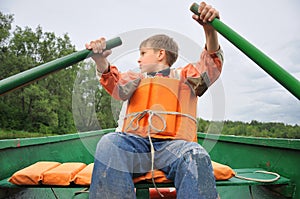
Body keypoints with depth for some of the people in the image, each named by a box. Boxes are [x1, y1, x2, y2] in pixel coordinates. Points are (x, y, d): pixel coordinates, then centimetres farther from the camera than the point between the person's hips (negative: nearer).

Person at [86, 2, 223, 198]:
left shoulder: (185, 76, 22)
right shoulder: (136, 78, 28)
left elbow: (213, 62, 6)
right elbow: (117, 86, 7)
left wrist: (210, 29, -12)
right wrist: (101, 60, -13)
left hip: (173, 144, -1)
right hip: (135, 143, 2)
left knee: (196, 156, -33)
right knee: (109, 143, -29)